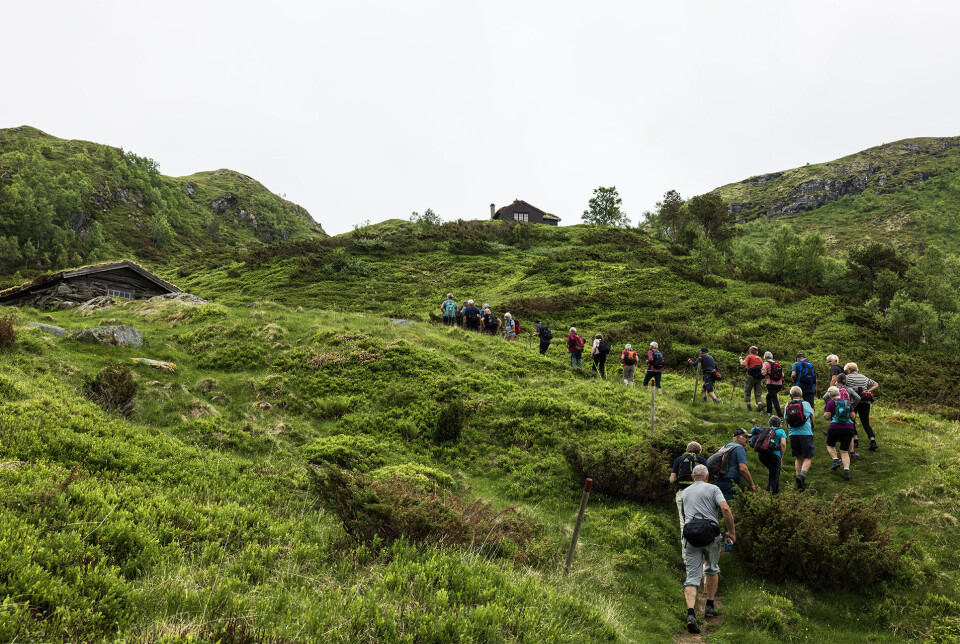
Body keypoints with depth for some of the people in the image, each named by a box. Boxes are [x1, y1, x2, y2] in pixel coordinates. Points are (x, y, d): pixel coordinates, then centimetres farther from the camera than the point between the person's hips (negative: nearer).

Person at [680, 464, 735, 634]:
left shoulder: (685, 492, 19)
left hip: (690, 536, 2)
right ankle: (710, 607, 28)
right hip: (711, 534, -1)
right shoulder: (713, 489, 7)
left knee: (692, 576, -2)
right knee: (711, 569, 24)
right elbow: (725, 509, -9)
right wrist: (732, 532, 1)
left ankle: (690, 614, -21)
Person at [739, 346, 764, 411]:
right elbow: (763, 368, 13)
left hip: (751, 376, -4)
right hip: (759, 378, 4)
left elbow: (744, 364, -11)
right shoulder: (759, 358, 16)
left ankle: (748, 406, 2)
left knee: (747, 392, 9)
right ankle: (759, 405, -13)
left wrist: (741, 359, 6)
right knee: (758, 393, 5)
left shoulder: (749, 357, 1)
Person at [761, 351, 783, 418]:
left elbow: (764, 373, -12)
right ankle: (769, 411, 26)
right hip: (779, 384, 7)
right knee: (768, 397, 25)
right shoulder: (777, 364, 15)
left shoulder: (766, 363, -3)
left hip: (771, 384, -6)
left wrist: (762, 369, 9)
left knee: (774, 400, -8)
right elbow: (782, 375, 12)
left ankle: (780, 415, -17)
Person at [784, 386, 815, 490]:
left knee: (798, 458, 13)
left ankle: (800, 480, 7)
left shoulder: (787, 406, 8)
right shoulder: (806, 404, 0)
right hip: (806, 434, -3)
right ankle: (802, 475, -23)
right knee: (808, 458, 0)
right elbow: (812, 420, 12)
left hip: (793, 434, 3)